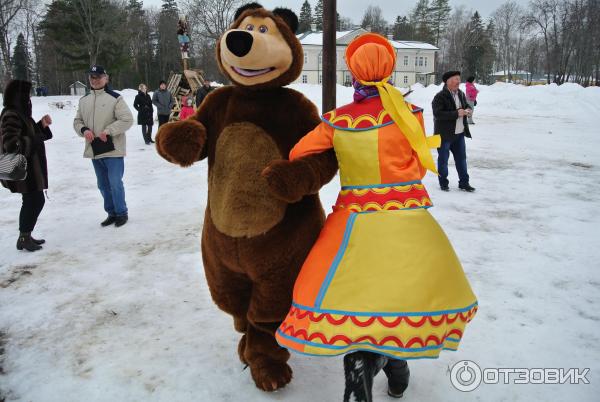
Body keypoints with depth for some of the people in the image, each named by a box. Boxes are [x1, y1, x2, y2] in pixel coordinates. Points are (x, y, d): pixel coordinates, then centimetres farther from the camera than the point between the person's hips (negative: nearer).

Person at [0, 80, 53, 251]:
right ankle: (23, 238, 9)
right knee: (34, 201, -3)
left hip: (30, 168, 10)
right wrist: (34, 141, -21)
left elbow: (29, 134, 21)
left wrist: (42, 125, 6)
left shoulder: (20, 113, 12)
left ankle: (26, 236, 25)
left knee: (35, 201, 15)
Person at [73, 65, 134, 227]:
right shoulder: (84, 100, 11)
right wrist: (84, 130, -5)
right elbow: (77, 121, 17)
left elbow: (127, 120, -13)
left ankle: (122, 213, 12)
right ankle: (112, 212, 27)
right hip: (94, 150, 6)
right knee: (103, 185, 14)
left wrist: (108, 130, -19)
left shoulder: (115, 98, -8)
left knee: (115, 183, -5)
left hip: (113, 149, -6)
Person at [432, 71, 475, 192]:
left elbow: (466, 105, 25)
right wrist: (457, 114, -24)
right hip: (445, 134, -7)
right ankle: (443, 183, 18)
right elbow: (438, 114, -24)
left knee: (461, 158, 11)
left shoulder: (461, 94, 9)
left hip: (459, 133, 7)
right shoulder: (440, 97, -15)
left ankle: (464, 183, 21)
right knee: (443, 159, 5)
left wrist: (467, 110, -1)